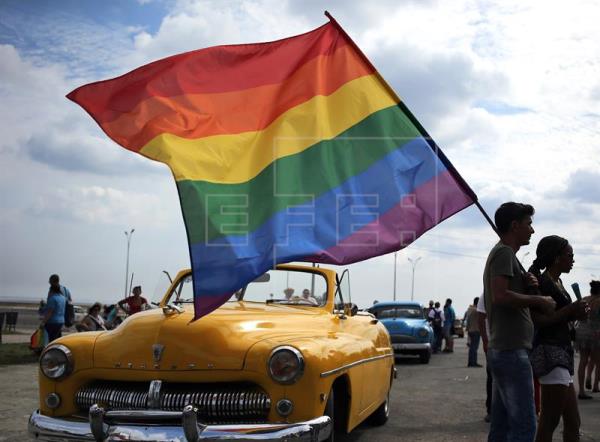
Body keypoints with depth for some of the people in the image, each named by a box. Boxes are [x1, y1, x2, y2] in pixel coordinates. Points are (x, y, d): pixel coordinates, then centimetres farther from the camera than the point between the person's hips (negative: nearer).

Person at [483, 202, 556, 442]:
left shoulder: (500, 253, 21)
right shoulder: (504, 253, -8)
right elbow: (500, 296, -22)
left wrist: (525, 284, 5)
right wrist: (539, 300, -11)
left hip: (501, 350, 10)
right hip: (511, 350, -10)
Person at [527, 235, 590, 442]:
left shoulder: (558, 282, 17)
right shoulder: (541, 282, -11)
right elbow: (537, 321, -19)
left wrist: (576, 313, 6)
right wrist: (571, 310, -13)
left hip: (561, 354, 10)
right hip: (550, 354, -10)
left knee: (573, 424, 12)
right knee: (549, 424, -10)